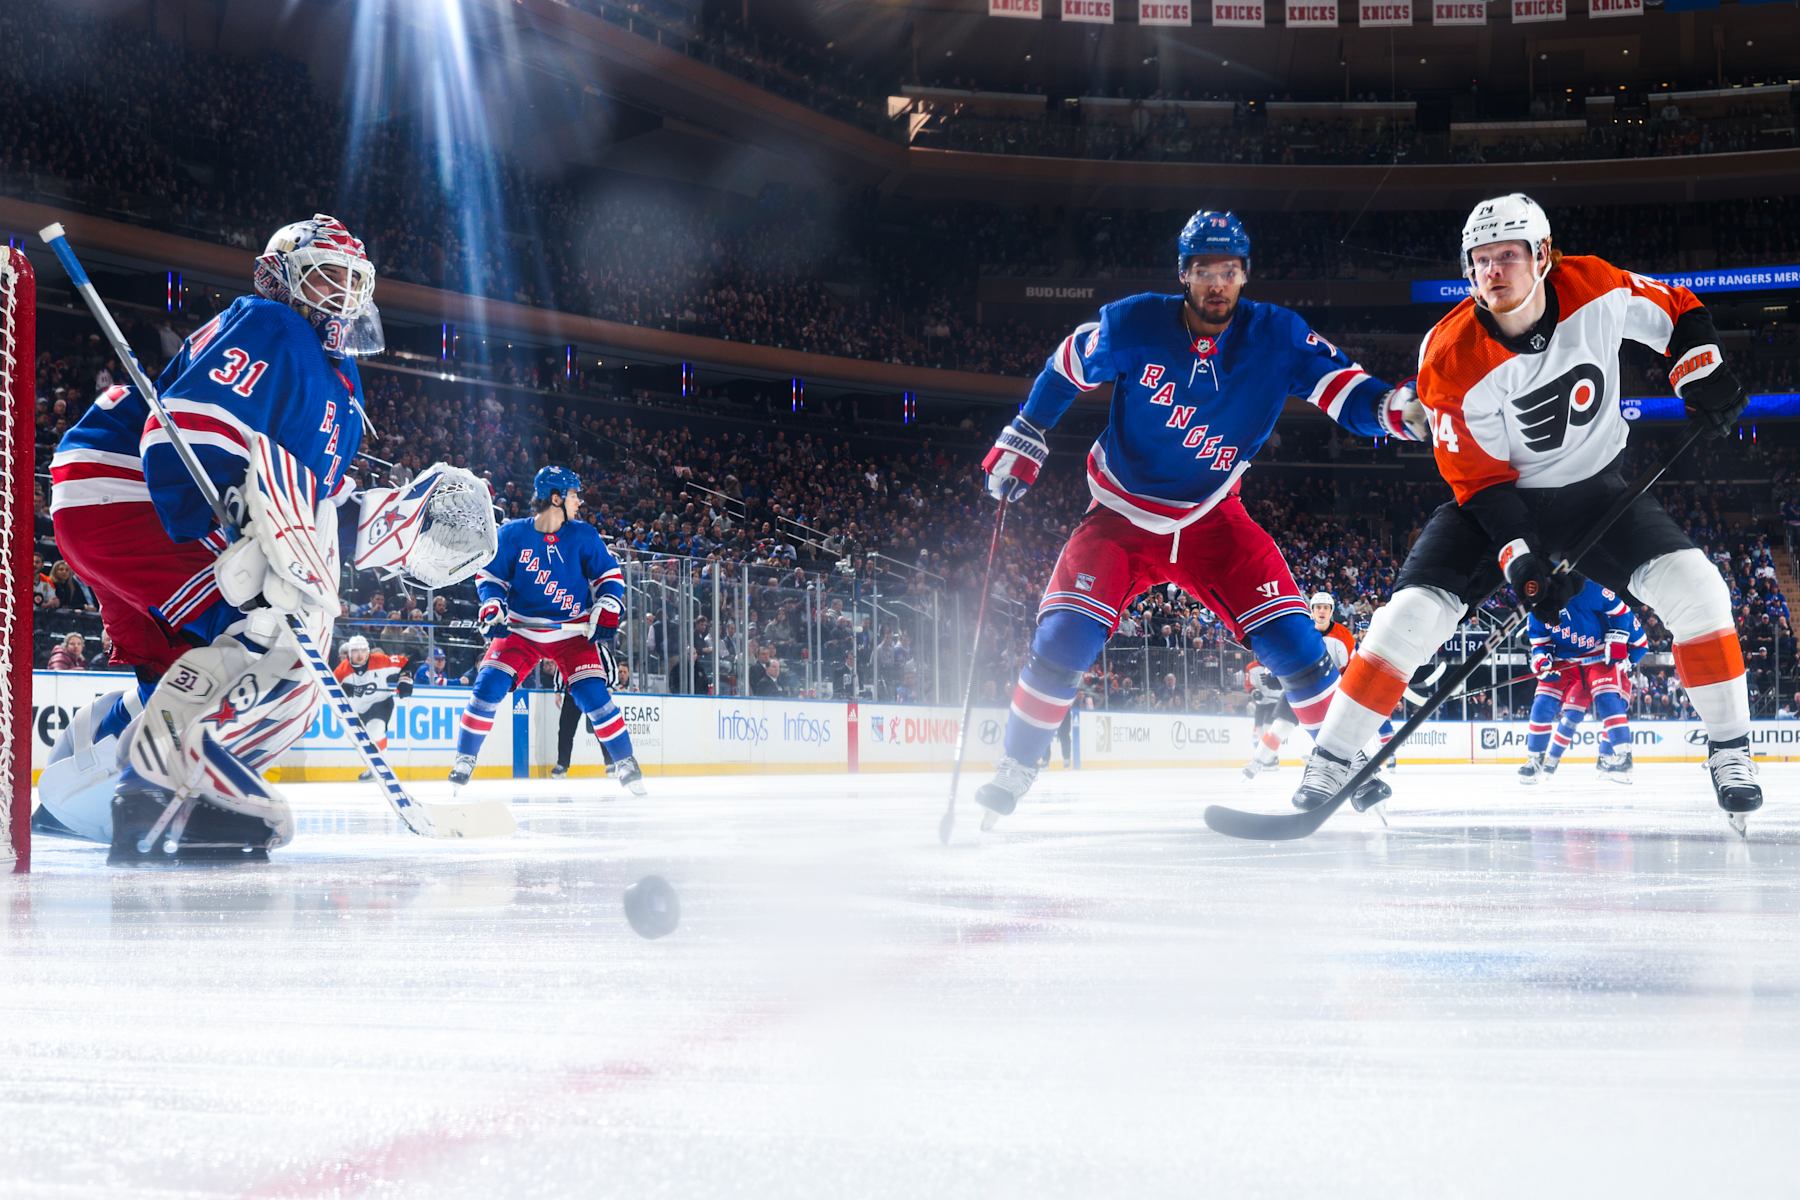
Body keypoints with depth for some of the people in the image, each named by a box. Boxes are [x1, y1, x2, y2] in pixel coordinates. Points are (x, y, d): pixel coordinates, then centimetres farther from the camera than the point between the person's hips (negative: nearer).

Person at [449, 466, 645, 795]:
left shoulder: (583, 535, -3)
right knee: (488, 686, -14)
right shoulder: (512, 534, -7)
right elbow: (489, 575, 2)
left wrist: (606, 612, -8)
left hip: (572, 631, 0)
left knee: (593, 694, -12)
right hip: (520, 629, 0)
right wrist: (492, 607, -14)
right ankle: (464, 761, 0)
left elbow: (609, 575, 5)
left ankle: (625, 762, 5)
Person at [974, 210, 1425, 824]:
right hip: (1122, 514, -1)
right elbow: (1068, 364, 2)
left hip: (1212, 519, 1)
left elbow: (1345, 392, -19)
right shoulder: (1132, 325, -16)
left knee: (1290, 637, -12)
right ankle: (1015, 769, 1)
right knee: (1063, 639, -17)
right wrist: (1023, 440, 3)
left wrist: (1399, 408, -40)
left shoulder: (1277, 336, -13)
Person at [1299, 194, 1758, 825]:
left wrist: (1706, 377, -13)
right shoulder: (1450, 358, -22)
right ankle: (1331, 759, -5)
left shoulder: (1596, 288, -18)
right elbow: (1479, 477, -18)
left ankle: (1730, 749, 0)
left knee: (1692, 585, -17)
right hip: (1500, 494, -2)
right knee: (1413, 613, -18)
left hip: (1595, 488, 2)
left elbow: (1676, 310, 3)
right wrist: (1522, 561, -27)